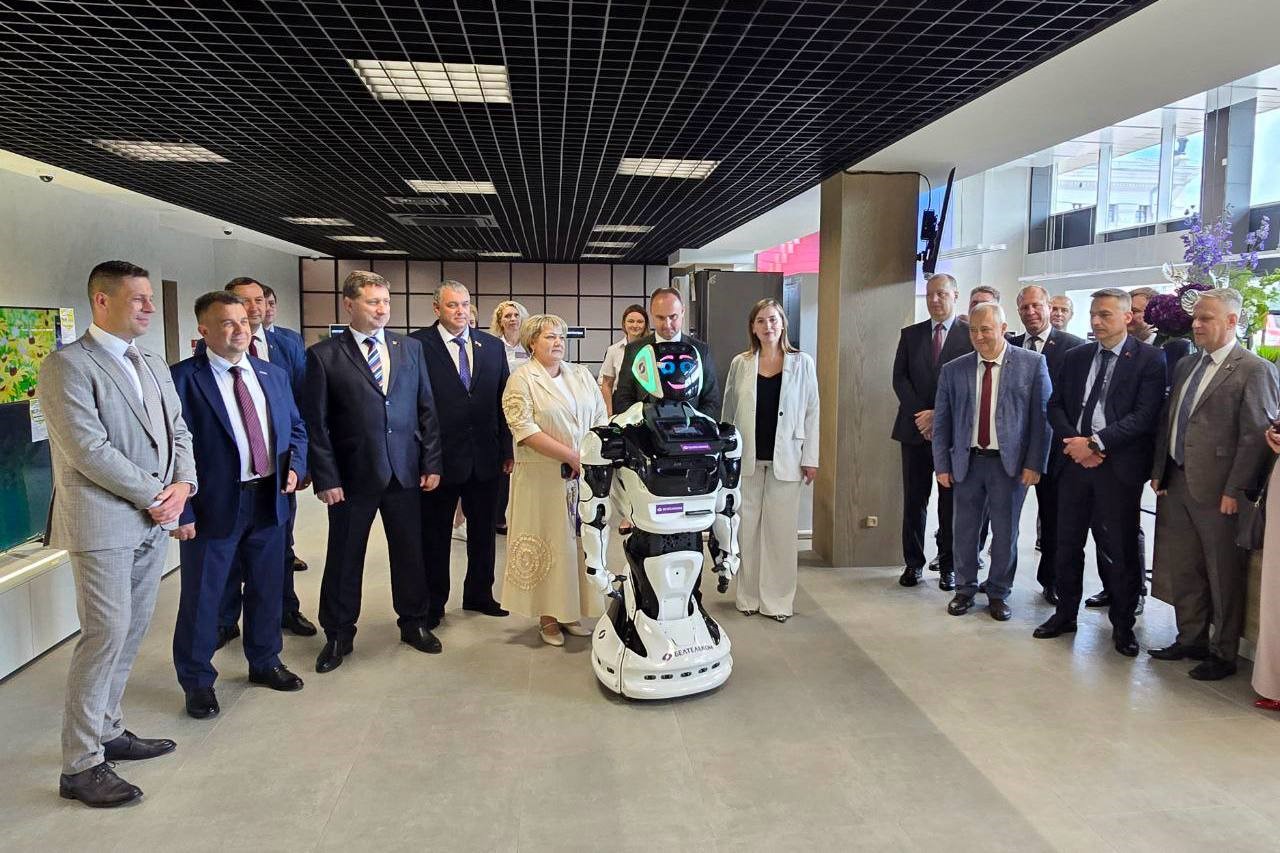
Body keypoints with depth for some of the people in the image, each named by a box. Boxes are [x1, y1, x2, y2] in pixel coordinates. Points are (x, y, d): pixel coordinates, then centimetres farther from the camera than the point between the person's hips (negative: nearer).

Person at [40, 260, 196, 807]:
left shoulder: (154, 365, 14)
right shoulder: (67, 366, -10)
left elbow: (177, 430, 14)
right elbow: (89, 449, -18)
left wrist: (182, 485, -3)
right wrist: (155, 495, -14)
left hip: (154, 520, 7)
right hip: (104, 522, -7)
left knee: (132, 631, 13)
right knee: (106, 634, -5)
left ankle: (107, 731, 27)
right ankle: (80, 766, 6)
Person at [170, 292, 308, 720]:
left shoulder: (273, 374, 8)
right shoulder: (182, 379, -10)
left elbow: (295, 426, 18)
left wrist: (295, 464, -1)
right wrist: (182, 511, -15)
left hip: (270, 500, 5)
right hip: (213, 507, -5)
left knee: (267, 588, 18)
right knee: (202, 596, 8)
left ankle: (264, 661, 38)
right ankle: (198, 681, 26)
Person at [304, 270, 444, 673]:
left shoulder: (410, 348, 6)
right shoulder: (324, 355, -4)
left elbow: (426, 409, 7)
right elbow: (316, 423, -4)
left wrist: (431, 463, 2)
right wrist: (325, 478, -9)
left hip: (405, 472, 3)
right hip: (352, 475, -2)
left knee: (410, 553, 12)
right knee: (344, 558, 9)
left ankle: (414, 623, 31)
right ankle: (338, 635, 26)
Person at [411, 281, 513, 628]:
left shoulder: (492, 346, 7)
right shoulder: (418, 345, -7)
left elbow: (502, 401, 8)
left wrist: (506, 449, 6)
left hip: (485, 457, 4)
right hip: (439, 456, -4)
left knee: (483, 531, 16)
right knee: (435, 535, 10)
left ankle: (478, 595, 34)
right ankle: (433, 603, 26)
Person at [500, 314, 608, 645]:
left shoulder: (582, 375, 12)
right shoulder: (522, 379, -4)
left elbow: (600, 420, 9)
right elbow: (525, 428, -14)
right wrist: (571, 456, -17)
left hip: (585, 473, 5)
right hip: (543, 477, -4)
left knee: (579, 539, 7)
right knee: (548, 541, 3)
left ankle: (571, 612, 19)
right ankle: (547, 616, 14)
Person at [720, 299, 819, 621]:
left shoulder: (802, 363, 3)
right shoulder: (740, 364, 5)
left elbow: (811, 412, 2)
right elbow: (728, 412, 9)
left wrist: (810, 459, -2)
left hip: (785, 460, -1)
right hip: (747, 459, 1)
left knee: (781, 530, 3)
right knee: (747, 528, 6)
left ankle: (778, 599, 15)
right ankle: (749, 596, 19)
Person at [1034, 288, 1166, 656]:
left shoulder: (1149, 358, -4)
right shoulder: (1076, 357, 11)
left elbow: (1145, 415, -13)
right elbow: (1055, 405, 9)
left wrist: (1095, 442, -18)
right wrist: (1073, 441, -8)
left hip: (1119, 464, -4)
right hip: (1073, 460, 5)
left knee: (1121, 548, 5)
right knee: (1067, 543, 12)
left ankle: (1123, 624, 21)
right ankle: (1065, 614, 27)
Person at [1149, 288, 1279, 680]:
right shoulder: (1186, 365, 13)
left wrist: (1234, 491, -16)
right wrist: (1158, 471, 10)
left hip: (1217, 491, -7)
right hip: (1176, 485, 7)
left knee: (1223, 575, 6)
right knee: (1182, 570, 15)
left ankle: (1223, 654, 19)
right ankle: (1190, 640, 30)